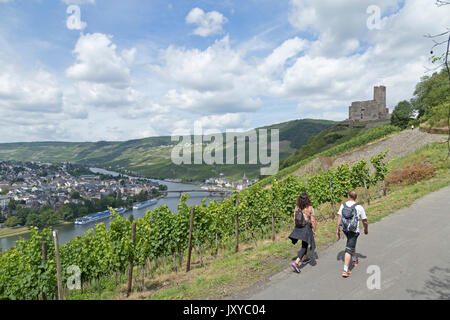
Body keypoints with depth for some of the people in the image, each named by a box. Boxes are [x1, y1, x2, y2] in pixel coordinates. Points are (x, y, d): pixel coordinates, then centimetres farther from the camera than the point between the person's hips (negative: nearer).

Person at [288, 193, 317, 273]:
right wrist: (314, 230, -2)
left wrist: (296, 229, 13)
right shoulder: (310, 208, -18)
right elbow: (313, 221, -16)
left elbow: (294, 219, 1)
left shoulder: (297, 207, -5)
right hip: (307, 228, -5)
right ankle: (296, 263, -12)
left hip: (298, 228, 6)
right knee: (304, 247, 1)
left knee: (305, 243, 27)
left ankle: (304, 259, 39)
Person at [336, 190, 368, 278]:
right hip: (354, 231, -4)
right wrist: (366, 229, 17)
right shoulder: (359, 207, -12)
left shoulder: (343, 205, -4)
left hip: (345, 229, 4)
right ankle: (345, 270, -3)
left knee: (352, 244, 30)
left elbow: (339, 217, -5)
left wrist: (338, 229, 3)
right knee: (349, 249, -2)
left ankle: (354, 260, 50)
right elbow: (365, 221, -2)